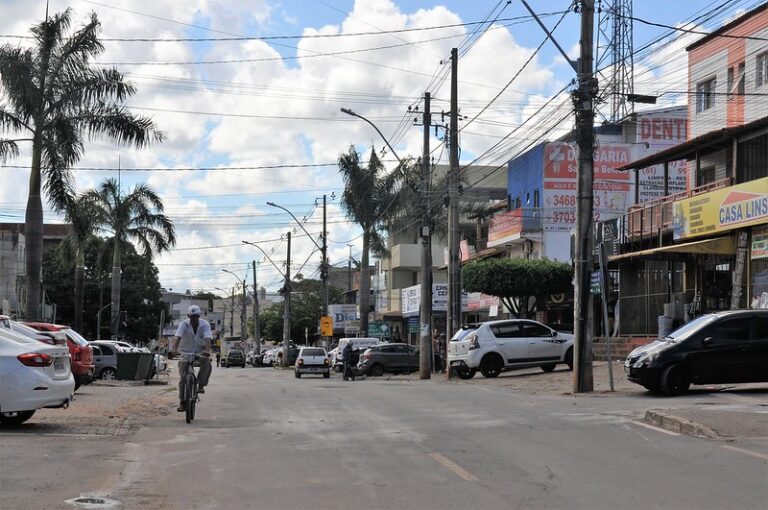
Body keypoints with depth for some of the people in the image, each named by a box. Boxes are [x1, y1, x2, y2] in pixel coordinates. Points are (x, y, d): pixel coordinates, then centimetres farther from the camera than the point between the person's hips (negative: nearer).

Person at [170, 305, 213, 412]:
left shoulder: (205, 325, -12)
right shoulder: (184, 324, -12)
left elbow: (207, 339, -26)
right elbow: (178, 337, -27)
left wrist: (207, 351, -44)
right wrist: (174, 348, -46)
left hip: (200, 352, 0)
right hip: (185, 352, 0)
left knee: (207, 363, -33)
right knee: (183, 377, -8)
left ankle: (201, 385, -17)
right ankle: (182, 402, -2)